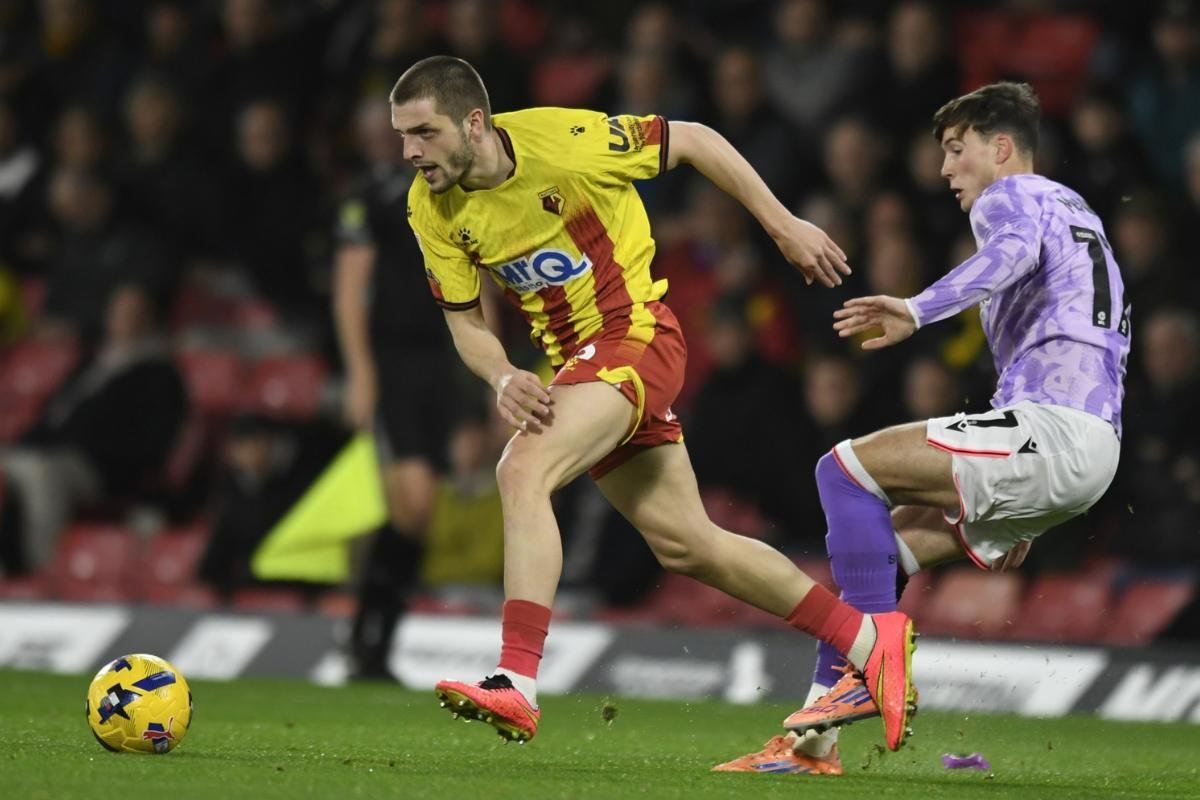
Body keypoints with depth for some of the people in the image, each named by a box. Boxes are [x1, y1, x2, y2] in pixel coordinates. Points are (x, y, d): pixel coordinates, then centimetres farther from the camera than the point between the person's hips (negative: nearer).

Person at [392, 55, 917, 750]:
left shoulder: (565, 141, -21)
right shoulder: (432, 209, -5)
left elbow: (694, 140, -8)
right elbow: (466, 321, 4)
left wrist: (784, 225, -4)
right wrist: (504, 378, -18)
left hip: (636, 333, -7)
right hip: (572, 357, 7)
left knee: (522, 472, -28)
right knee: (686, 545, 11)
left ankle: (517, 684, -33)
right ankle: (873, 639, 23)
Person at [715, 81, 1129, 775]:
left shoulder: (1009, 198, 1)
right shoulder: (1080, 215, 32)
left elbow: (1015, 253, -26)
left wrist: (919, 310, -43)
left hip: (1051, 427, -10)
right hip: (1092, 451, 10)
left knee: (848, 468, -12)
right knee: (880, 544, 11)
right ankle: (815, 738, 7)